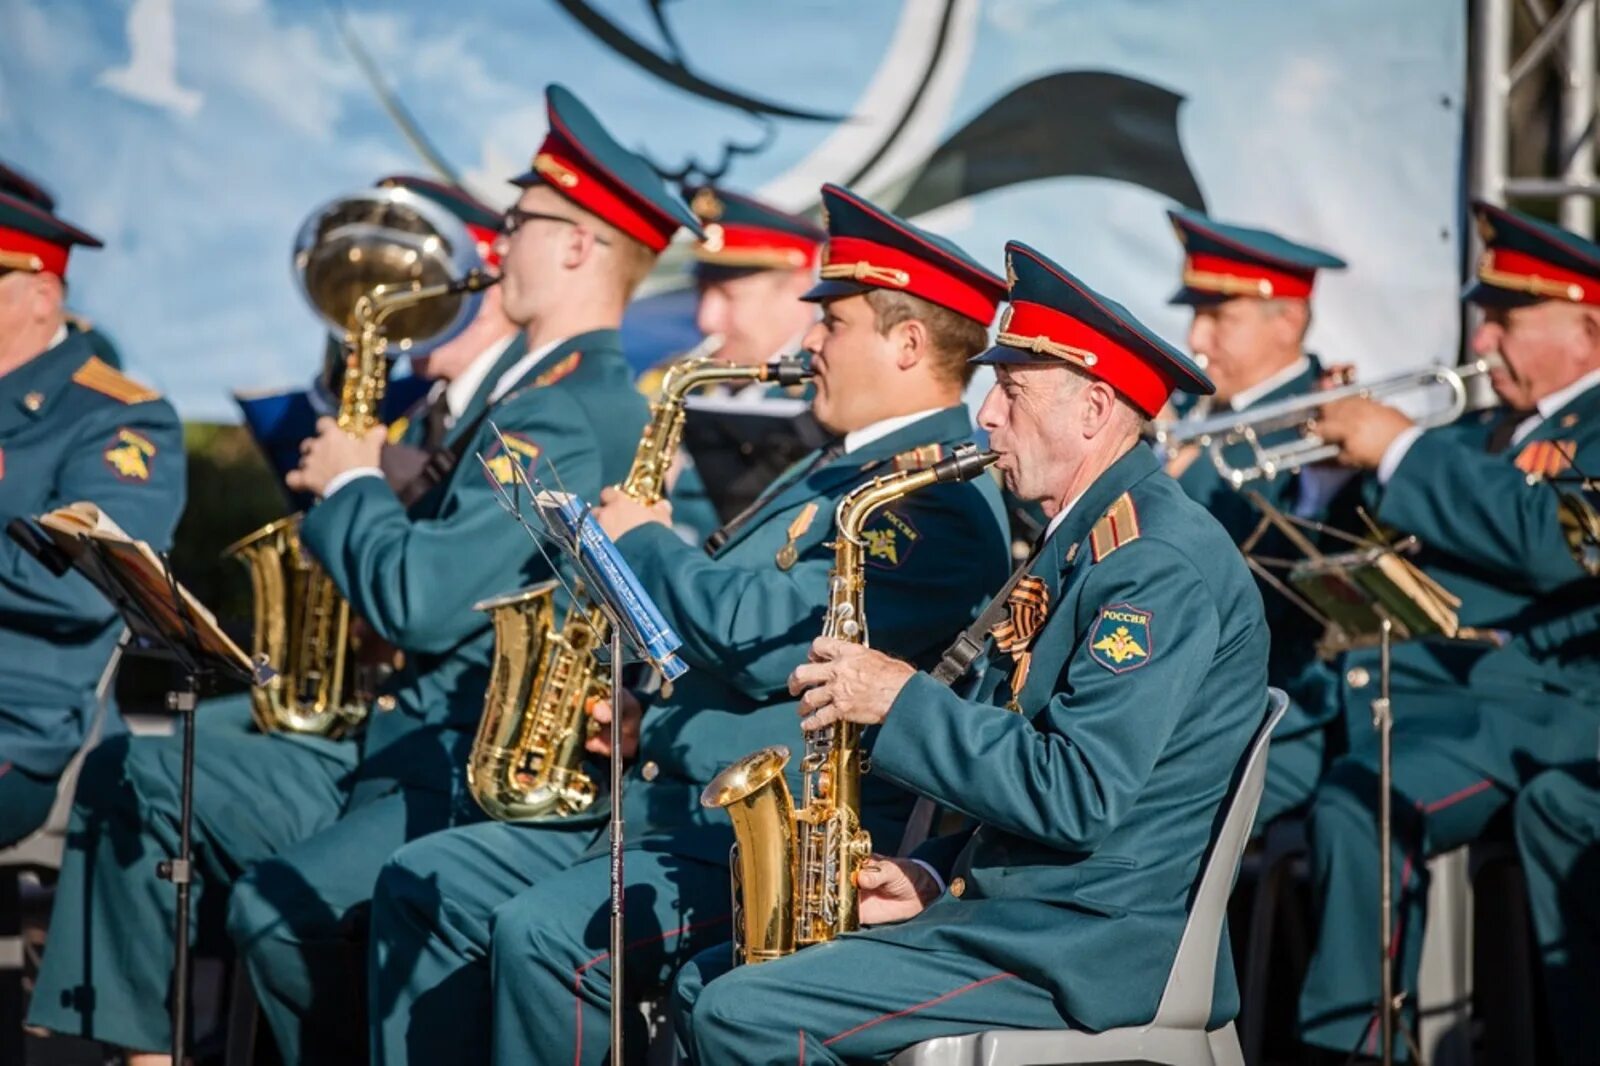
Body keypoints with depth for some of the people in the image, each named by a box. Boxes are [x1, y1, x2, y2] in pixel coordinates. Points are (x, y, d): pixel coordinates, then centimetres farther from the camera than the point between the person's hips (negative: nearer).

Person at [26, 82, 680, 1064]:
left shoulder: (567, 412, -18)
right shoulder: (583, 393, 17)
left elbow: (423, 604, -26)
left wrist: (351, 486, -8)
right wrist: (376, 491, 9)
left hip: (487, 783, -11)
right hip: (419, 750, 11)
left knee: (277, 908, -33)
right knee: (131, 779, 10)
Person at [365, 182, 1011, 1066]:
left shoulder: (940, 500, -15)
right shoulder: (840, 470, 20)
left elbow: (761, 642, -24)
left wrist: (644, 541, -8)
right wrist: (648, 718, 10)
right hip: (662, 797, 11)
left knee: (542, 935, -29)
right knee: (422, 887, 6)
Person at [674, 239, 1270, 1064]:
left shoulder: (1162, 561, -16)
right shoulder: (1078, 543, 18)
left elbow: (1076, 795, -25)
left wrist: (903, 702, -16)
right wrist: (935, 876, 6)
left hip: (1090, 949, -10)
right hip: (1002, 904, 10)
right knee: (703, 985, 7)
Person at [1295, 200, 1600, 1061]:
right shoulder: (1489, 428, 24)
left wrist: (1402, 450, -15)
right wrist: (1352, 453, 5)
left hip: (1529, 706, -9)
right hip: (1402, 689, 9)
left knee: (1357, 807, -34)